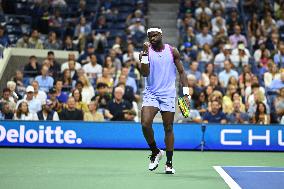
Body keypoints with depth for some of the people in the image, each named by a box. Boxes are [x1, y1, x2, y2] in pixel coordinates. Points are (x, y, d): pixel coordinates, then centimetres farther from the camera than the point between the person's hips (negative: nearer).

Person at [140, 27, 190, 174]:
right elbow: (145, 73, -12)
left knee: (168, 128, 3)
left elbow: (181, 72, 8)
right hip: (150, 94, 0)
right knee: (145, 123, -18)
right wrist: (145, 53, -20)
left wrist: (186, 94, 2)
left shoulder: (172, 52, 3)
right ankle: (156, 152, 7)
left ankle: (169, 163, 13)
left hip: (168, 95, 0)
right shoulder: (146, 53, 0)